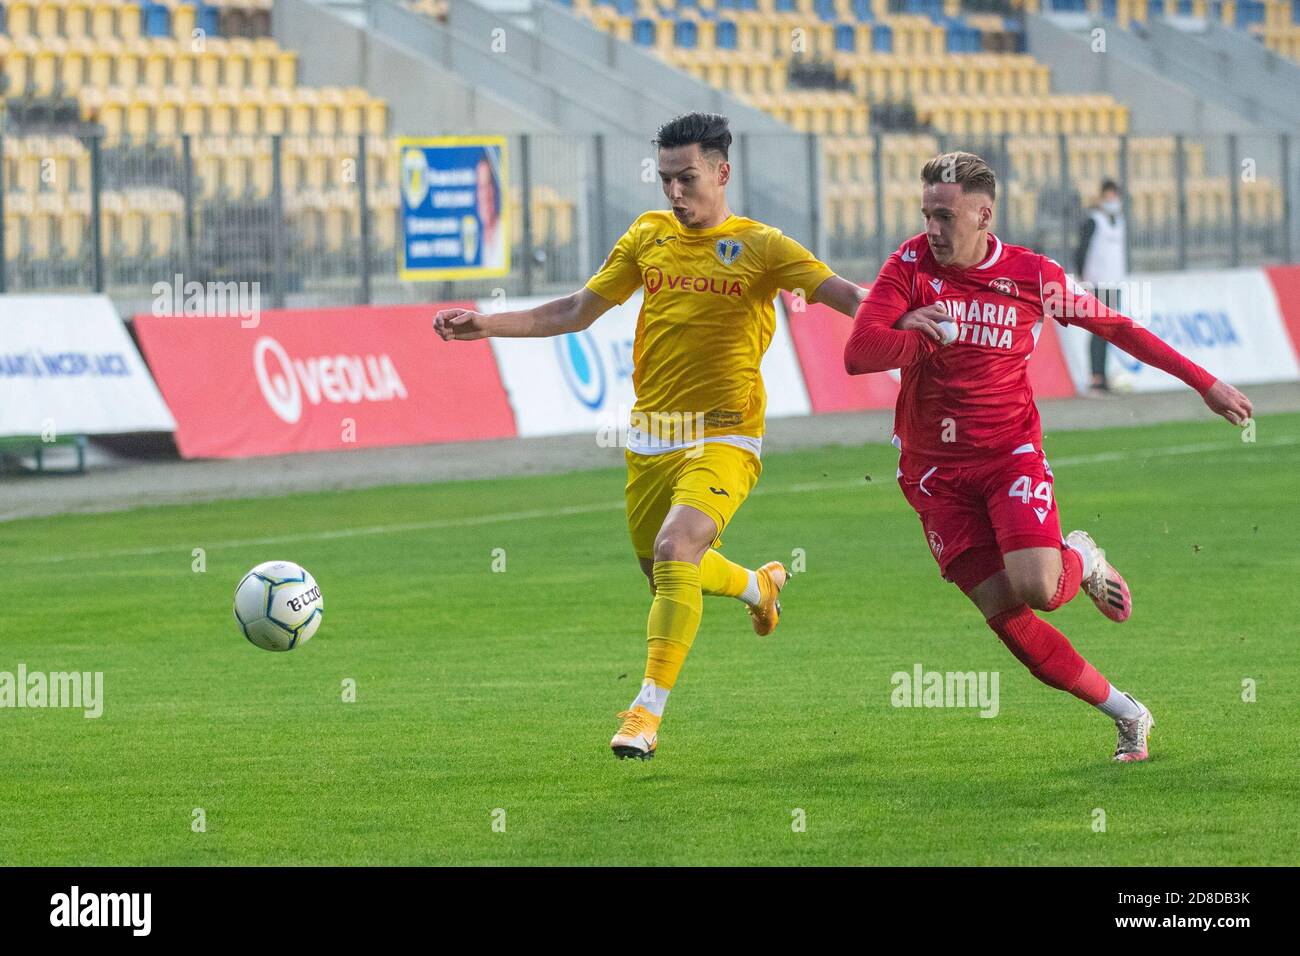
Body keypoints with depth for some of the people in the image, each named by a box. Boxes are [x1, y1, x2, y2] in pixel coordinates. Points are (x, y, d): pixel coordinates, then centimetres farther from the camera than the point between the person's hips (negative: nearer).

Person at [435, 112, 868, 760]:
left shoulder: (759, 246, -5)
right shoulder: (649, 237, 8)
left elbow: (845, 296, -14)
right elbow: (577, 312, 16)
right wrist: (484, 325, 10)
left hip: (722, 439, -6)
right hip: (650, 438, 6)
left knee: (675, 548, -27)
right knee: (662, 572, 15)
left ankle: (648, 710, -23)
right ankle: (759, 586, 48)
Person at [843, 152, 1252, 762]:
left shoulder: (1033, 276, -5)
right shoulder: (912, 265, -6)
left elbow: (1115, 328, 8)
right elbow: (858, 353, -16)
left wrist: (1205, 383, 10)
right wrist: (935, 336, -21)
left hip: (1011, 452, -1)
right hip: (935, 471, 1)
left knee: (1037, 588, -24)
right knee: (1004, 615, -6)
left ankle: (1080, 562, 14)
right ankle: (1126, 713, 7)